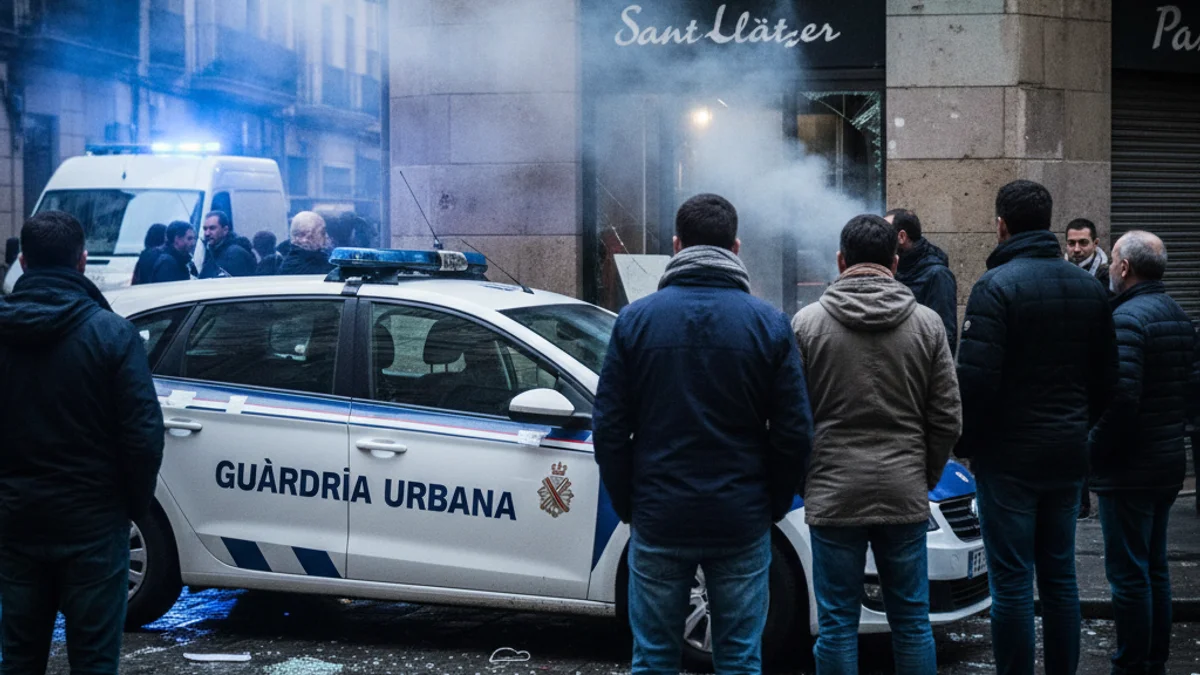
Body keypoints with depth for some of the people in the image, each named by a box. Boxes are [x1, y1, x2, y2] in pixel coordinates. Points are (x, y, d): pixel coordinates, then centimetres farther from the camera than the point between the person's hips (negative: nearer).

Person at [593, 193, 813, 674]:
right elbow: (794, 433, -3)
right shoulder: (769, 324, -3)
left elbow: (609, 430, -2)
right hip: (742, 523, 0)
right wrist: (774, 505, 10)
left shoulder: (635, 320, -2)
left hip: (658, 523, 0)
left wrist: (627, 506, 9)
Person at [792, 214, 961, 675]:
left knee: (837, 624, 4)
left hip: (833, 496, -1)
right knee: (911, 621, 10)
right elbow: (947, 418, 3)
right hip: (905, 497, 1)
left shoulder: (807, 323, -3)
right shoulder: (926, 324, 2)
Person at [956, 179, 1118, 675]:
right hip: (1068, 454, 6)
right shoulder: (1088, 287, 8)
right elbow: (1107, 376, 14)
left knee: (1011, 582, -2)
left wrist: (964, 442, -7)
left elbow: (975, 378, -20)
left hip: (1009, 456, -6)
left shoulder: (997, 286, -15)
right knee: (1059, 575, 14)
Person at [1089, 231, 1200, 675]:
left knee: (1128, 573, -2)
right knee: (1155, 568, 17)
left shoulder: (1127, 318, -18)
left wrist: (1096, 450, -13)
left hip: (1129, 470, -9)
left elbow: (1120, 397, -26)